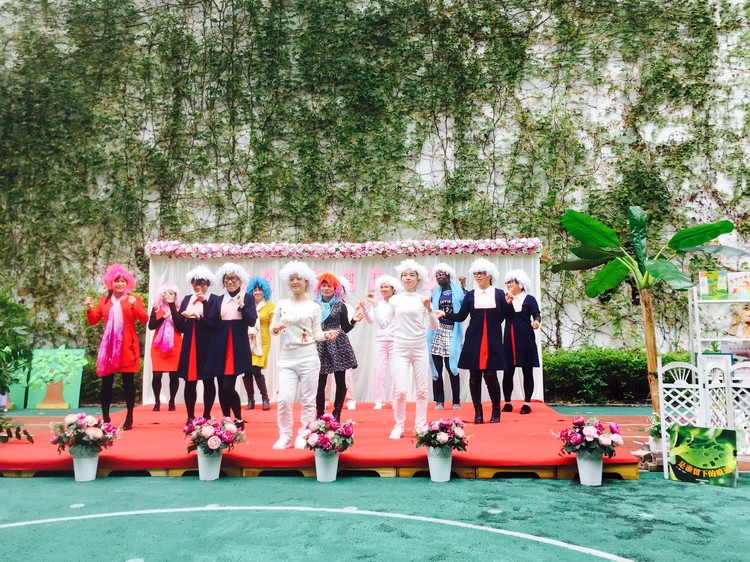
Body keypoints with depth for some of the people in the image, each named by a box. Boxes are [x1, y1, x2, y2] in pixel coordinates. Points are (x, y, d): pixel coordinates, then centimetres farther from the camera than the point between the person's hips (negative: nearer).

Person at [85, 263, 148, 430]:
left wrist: (134, 306, -23)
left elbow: (145, 319, -9)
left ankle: (129, 418, 8)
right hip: (109, 346, 3)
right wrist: (89, 309, -7)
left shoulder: (134, 299, 2)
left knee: (128, 381, 1)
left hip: (127, 346, -2)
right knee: (106, 382, 4)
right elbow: (93, 321, 10)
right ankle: (105, 417, 12)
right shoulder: (104, 300, 11)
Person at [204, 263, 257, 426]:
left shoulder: (248, 298, 3)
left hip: (238, 346, -4)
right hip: (220, 347, 4)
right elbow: (211, 325, 3)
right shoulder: (217, 300, 11)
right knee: (221, 386, 5)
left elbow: (252, 322, -7)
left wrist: (241, 305, -20)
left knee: (228, 386, -11)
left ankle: (239, 420, 8)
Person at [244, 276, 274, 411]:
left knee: (256, 370, -11)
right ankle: (250, 399, 15)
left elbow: (273, 324, -2)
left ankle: (265, 398, 7)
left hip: (261, 342, -3)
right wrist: (245, 331, -8)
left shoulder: (270, 306, 2)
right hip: (246, 342, 3)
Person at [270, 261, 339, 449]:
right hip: (287, 358, 1)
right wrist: (276, 328, -13)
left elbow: (316, 333, 3)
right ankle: (284, 436, 10)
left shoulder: (314, 306, 3)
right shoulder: (281, 305, 8)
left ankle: (303, 436, 15)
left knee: (308, 400, 3)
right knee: (284, 399, -5)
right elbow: (272, 328, 9)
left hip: (309, 358, -1)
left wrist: (326, 335, -17)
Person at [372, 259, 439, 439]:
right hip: (400, 349, -1)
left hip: (420, 349, 1)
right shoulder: (395, 300, 4)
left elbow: (435, 327, 0)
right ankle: (398, 426, 10)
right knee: (401, 390, -7)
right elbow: (383, 323, 3)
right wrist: (376, 305, -2)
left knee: (422, 390, 5)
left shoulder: (423, 299, 3)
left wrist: (429, 309, -15)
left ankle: (420, 426, 17)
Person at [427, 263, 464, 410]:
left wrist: (464, 288, -11)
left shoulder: (458, 291, 5)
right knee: (436, 368, 2)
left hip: (452, 333, -3)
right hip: (437, 333, 3)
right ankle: (439, 400, 9)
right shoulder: (435, 293, 13)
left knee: (452, 367, -5)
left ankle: (456, 401, 5)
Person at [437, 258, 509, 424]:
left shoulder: (499, 294, 6)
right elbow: (460, 317, 6)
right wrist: (444, 314, -6)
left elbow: (505, 316, 5)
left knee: (490, 375, -5)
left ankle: (496, 410, 13)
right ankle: (478, 411, 14)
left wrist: (508, 304, -10)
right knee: (474, 376, 3)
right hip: (473, 341, 2)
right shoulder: (470, 295, 9)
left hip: (493, 341, -2)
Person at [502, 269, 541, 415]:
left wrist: (536, 321, -29)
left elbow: (537, 315, -8)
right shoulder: (506, 299, 12)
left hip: (525, 340, -3)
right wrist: (506, 303, -13)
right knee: (508, 372, 3)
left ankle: (527, 403, 8)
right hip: (509, 340, 3)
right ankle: (507, 402, 12)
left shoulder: (529, 299, 2)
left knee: (527, 371, 2)